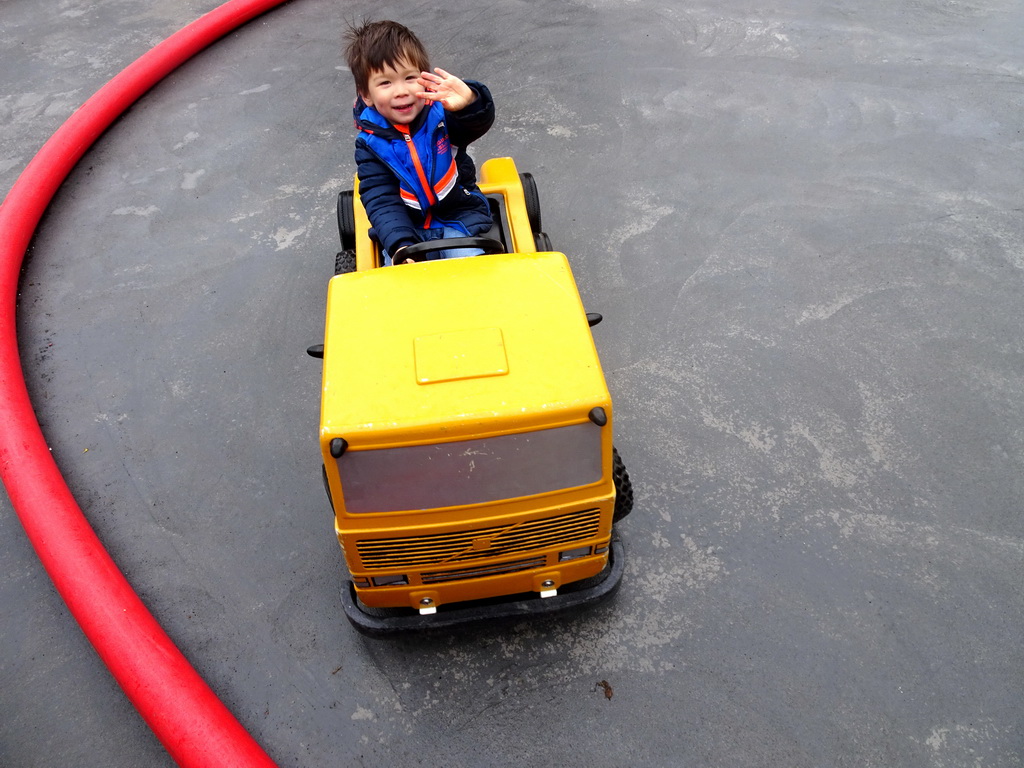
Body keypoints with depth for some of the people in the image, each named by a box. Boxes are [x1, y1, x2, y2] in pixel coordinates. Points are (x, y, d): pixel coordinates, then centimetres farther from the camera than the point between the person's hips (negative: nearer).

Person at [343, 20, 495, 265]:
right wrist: (399, 246, -32)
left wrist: (469, 102, -55)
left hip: (458, 219, 0)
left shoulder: (442, 113, -10)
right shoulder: (371, 143, -8)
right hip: (405, 229, 1)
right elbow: (381, 201, -15)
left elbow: (480, 121, -29)